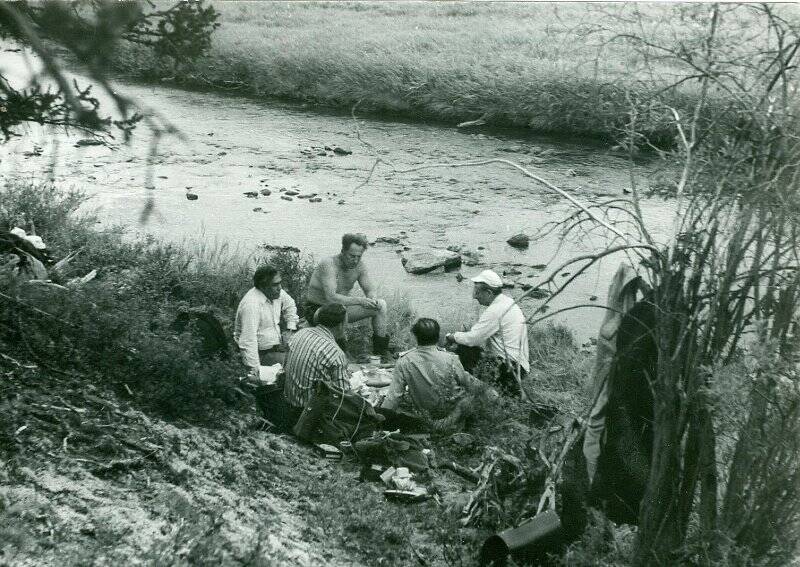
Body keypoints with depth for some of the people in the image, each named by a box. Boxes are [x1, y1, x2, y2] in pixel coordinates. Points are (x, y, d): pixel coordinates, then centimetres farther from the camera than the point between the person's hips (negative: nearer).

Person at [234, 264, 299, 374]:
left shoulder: (276, 293, -2)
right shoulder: (251, 304, -28)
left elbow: (290, 305, 21)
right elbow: (248, 340, -31)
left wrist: (290, 329, 10)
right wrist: (256, 369, -34)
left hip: (277, 343, 9)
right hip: (262, 352, -9)